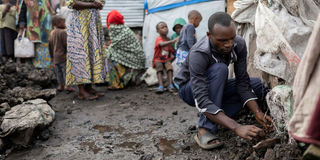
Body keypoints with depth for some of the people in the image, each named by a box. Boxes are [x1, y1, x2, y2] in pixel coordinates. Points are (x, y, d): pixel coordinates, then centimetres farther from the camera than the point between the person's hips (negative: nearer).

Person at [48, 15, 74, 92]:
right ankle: (67, 85, -2)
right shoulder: (63, 32, -13)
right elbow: (66, 44, -17)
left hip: (55, 57, 7)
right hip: (63, 56, -7)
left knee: (58, 71, 12)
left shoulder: (52, 33, 11)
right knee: (66, 70, -2)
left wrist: (52, 57, 21)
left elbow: (50, 46, 14)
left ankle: (60, 85, 16)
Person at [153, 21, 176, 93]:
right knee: (159, 66, -35)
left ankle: (170, 85, -38)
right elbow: (162, 44, -32)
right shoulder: (159, 39, -8)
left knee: (169, 65, -29)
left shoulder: (168, 40, 12)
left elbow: (171, 50, 18)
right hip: (158, 60, -4)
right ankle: (161, 86, -44)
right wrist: (173, 41, -41)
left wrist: (172, 56, -2)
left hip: (166, 59, 4)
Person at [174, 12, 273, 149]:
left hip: (215, 88, 6)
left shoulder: (239, 45, -20)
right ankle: (205, 130, -32)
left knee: (257, 85, -10)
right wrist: (236, 128, -50)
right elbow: (202, 101, -42)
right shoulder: (198, 54, -36)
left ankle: (213, 118, -13)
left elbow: (242, 82, -15)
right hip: (189, 89, -6)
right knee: (219, 69, -34)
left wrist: (258, 113, -28)